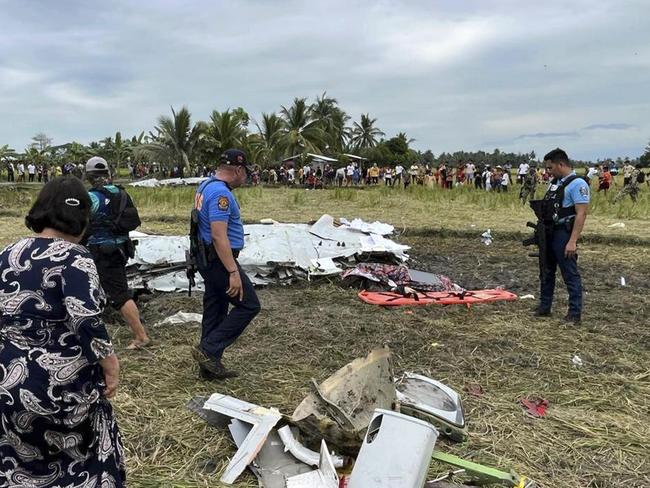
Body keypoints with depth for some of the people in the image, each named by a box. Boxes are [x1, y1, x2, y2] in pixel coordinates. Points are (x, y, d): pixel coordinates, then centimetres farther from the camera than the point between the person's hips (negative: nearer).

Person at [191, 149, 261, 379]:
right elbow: (219, 236, -27)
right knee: (249, 305, -4)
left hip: (208, 258, 10)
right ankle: (209, 349, -2)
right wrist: (233, 272, -27)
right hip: (220, 259, -10)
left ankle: (209, 365, 21)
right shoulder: (221, 193, -20)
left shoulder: (206, 185, 13)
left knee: (215, 309, 14)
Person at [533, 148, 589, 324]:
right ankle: (544, 307, 28)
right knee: (546, 272, 16)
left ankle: (575, 313, 8)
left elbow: (581, 214, -20)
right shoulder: (554, 182, 13)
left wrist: (572, 241, -25)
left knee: (570, 275, -1)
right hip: (548, 232, 9)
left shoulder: (577, 184, -14)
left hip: (564, 234, -9)